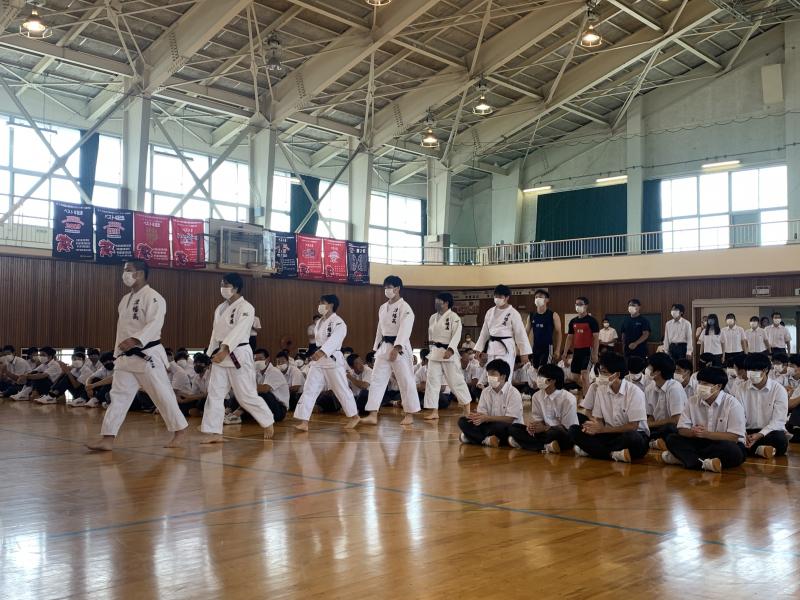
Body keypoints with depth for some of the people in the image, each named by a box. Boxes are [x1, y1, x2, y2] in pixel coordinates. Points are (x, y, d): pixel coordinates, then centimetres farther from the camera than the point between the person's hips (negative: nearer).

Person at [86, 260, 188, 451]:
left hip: (148, 356, -8)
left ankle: (180, 431, 14)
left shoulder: (153, 297, -13)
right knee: (118, 396, 3)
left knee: (163, 395, -1)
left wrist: (134, 340, -40)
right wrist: (118, 353, 20)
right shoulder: (126, 299, 15)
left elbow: (154, 324, -26)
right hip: (126, 357, 8)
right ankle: (107, 439, 4)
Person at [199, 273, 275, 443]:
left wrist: (225, 350, -31)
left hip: (238, 355, -7)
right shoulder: (220, 309, 13)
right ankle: (213, 433, 5)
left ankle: (268, 423, 18)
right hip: (220, 355, 7)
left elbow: (238, 331, -22)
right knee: (214, 394, 1)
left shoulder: (245, 307, -10)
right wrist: (212, 354, 10)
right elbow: (215, 333, 16)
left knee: (247, 396, -2)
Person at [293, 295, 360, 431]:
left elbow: (334, 339, -29)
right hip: (318, 359, 7)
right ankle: (303, 422, -5)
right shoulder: (320, 322, 13)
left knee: (342, 389, 5)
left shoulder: (338, 322, -14)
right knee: (309, 390, -3)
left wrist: (322, 352, -43)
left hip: (333, 359, -7)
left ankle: (354, 416, 25)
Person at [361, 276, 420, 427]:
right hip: (384, 347, 7)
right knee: (377, 380, 0)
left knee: (406, 381, 1)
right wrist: (376, 348, 16)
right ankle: (373, 415, 0)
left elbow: (405, 329, -22)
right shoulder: (383, 308, 12)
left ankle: (410, 415, 13)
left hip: (400, 348, -7)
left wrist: (396, 348, -31)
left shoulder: (404, 307, -11)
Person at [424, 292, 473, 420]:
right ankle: (434, 411, 3)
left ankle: (466, 405, 20)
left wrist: (450, 350, -30)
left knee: (455, 381, 0)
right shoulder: (433, 317, 11)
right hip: (434, 353, 6)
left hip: (448, 353, -6)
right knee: (432, 381, 0)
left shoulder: (454, 317, -10)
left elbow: (456, 335, -19)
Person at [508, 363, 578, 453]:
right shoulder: (537, 396, 3)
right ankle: (546, 447, -25)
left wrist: (545, 428, -20)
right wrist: (532, 425, -17)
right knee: (514, 427, -11)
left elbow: (568, 428, -12)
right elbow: (537, 419, 7)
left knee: (557, 432, -41)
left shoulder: (568, 399, -13)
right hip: (544, 432, 6)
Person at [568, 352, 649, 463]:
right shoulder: (601, 389, 1)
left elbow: (633, 426, -17)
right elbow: (598, 418, 5)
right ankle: (613, 454, -26)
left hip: (634, 434, -5)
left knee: (631, 437, -41)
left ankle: (591, 449, -21)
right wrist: (593, 427, -20)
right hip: (610, 434, 5)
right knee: (574, 430, -14)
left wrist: (603, 429, -17)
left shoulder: (634, 392, -14)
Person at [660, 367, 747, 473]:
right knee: (671, 439, -15)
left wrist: (706, 434, -26)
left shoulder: (733, 404, -12)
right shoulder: (692, 401, 1)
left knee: (733, 450, -38)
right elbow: (682, 429, -2)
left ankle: (682, 457, -29)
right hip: (700, 443, 4)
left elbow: (734, 437, -19)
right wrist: (693, 432, -25)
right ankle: (703, 463, -35)